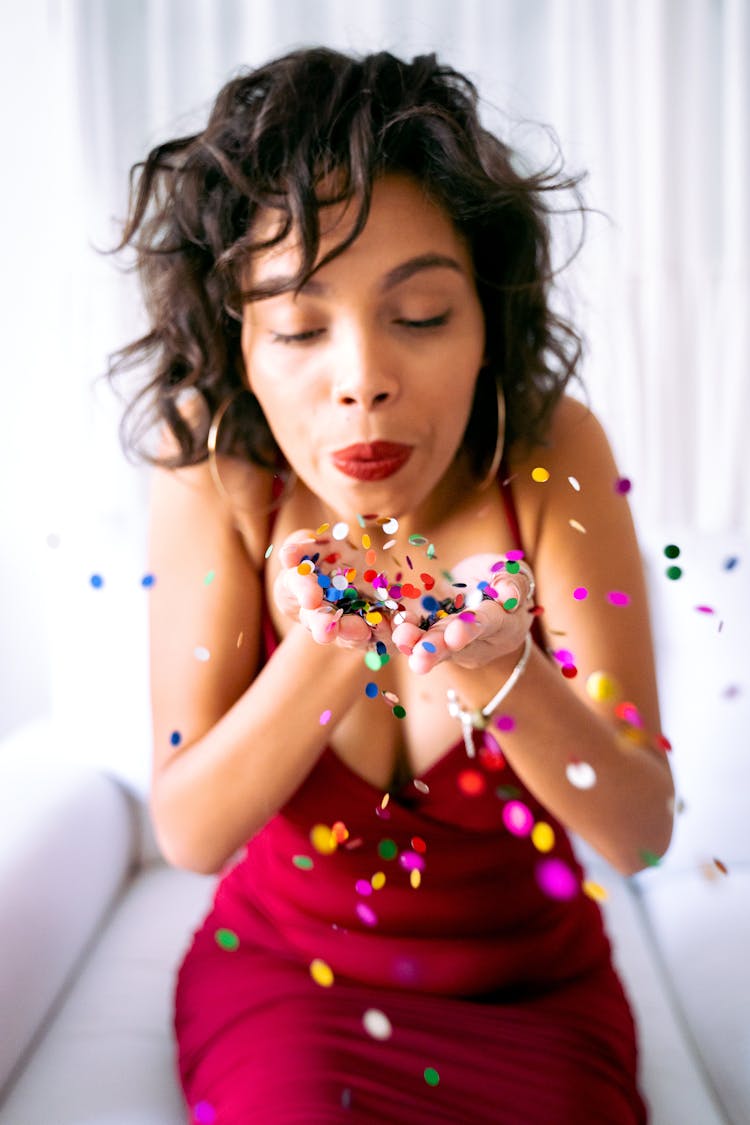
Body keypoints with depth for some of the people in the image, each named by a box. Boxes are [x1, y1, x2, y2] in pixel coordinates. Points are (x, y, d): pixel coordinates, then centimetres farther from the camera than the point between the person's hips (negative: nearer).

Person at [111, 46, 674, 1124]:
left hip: (529, 985, 1)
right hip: (283, 967, 0)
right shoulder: (216, 471, -18)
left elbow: (643, 831, -17)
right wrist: (325, 654, -34)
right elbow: (188, 835, -17)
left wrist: (498, 670, -36)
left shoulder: (552, 456, -18)